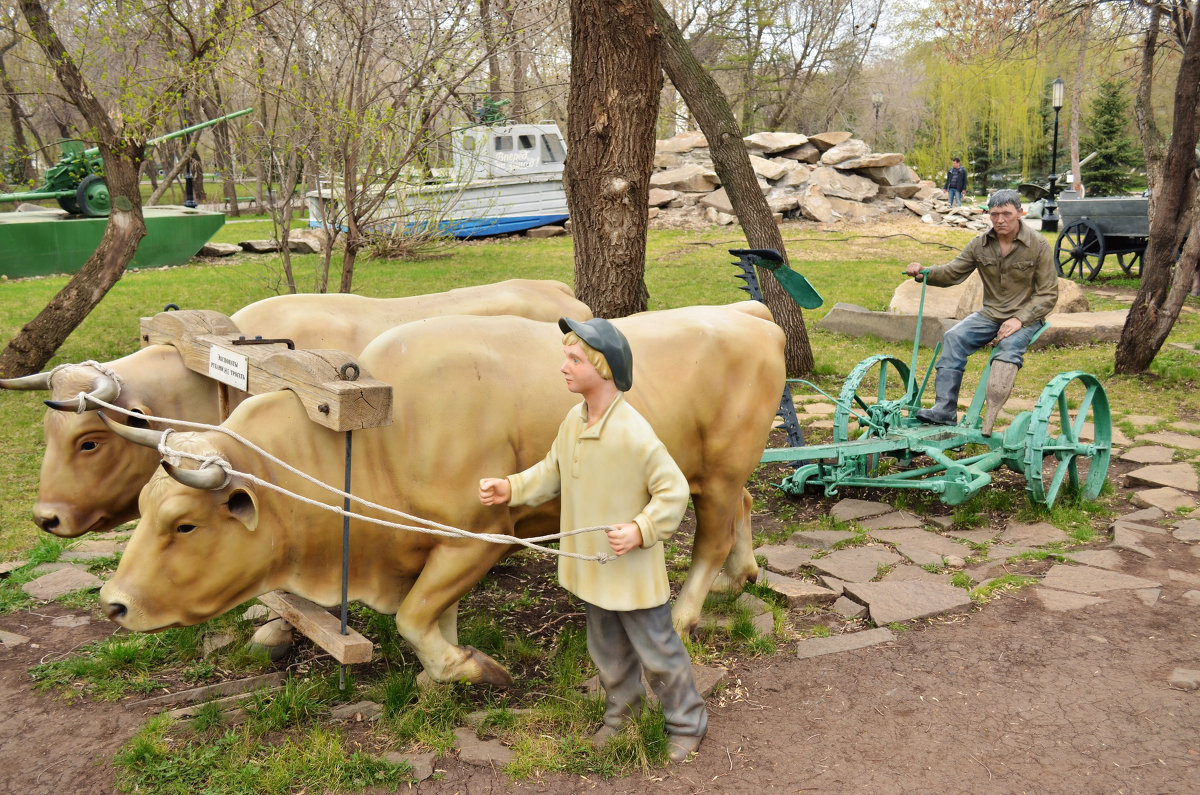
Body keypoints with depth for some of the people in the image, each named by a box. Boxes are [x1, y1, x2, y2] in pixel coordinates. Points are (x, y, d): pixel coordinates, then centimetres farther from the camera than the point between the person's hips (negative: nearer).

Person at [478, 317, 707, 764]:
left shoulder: (633, 433, -26)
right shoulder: (573, 420, -3)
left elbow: (673, 491, -18)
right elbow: (553, 472, 11)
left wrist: (640, 530, -26)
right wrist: (511, 489, 0)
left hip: (633, 570, -7)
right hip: (592, 566, 7)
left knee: (656, 650, 9)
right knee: (607, 647, 25)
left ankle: (687, 723, 30)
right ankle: (621, 709, 48)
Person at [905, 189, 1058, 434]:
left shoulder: (1038, 246, -7)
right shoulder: (980, 244, 3)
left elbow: (1048, 294, -6)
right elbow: (952, 273, 5)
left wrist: (1020, 319, -20)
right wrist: (924, 273, -17)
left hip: (1025, 316, -4)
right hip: (990, 314, 4)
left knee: (1009, 347, -35)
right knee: (953, 337, -23)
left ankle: (989, 422, -45)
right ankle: (944, 410, -28)